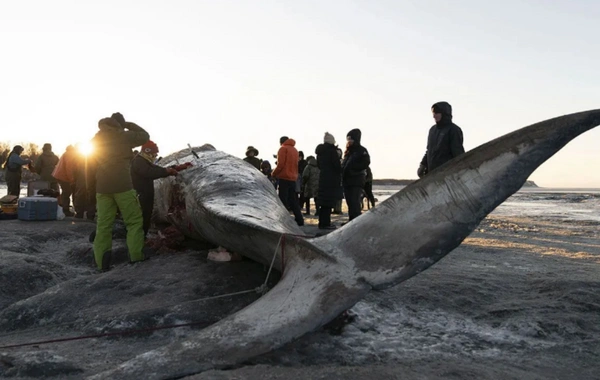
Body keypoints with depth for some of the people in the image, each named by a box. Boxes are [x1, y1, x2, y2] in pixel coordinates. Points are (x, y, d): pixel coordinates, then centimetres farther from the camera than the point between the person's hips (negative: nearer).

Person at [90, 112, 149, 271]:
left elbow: (90, 165, 19)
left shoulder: (95, 140, 15)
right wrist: (128, 125, 18)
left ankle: (102, 261, 1)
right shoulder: (124, 136, -1)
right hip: (122, 185, -5)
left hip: (102, 187, 5)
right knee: (134, 221, 3)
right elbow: (145, 136, 11)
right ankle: (136, 255, -3)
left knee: (103, 224, 5)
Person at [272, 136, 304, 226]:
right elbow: (295, 165, 16)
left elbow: (280, 164, -12)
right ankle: (299, 220, 10)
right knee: (293, 200, 12)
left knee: (283, 200, -5)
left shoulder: (283, 149, -5)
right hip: (293, 178, 7)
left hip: (284, 178, -7)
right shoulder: (294, 150, 17)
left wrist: (273, 174, 0)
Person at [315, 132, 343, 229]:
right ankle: (325, 223, -5)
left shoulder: (320, 151, 13)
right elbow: (337, 165, -14)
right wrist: (340, 174, 0)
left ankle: (322, 223, 16)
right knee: (328, 203, -5)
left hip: (322, 178, 8)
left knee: (324, 203, 12)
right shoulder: (332, 150, -11)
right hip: (332, 179, -8)